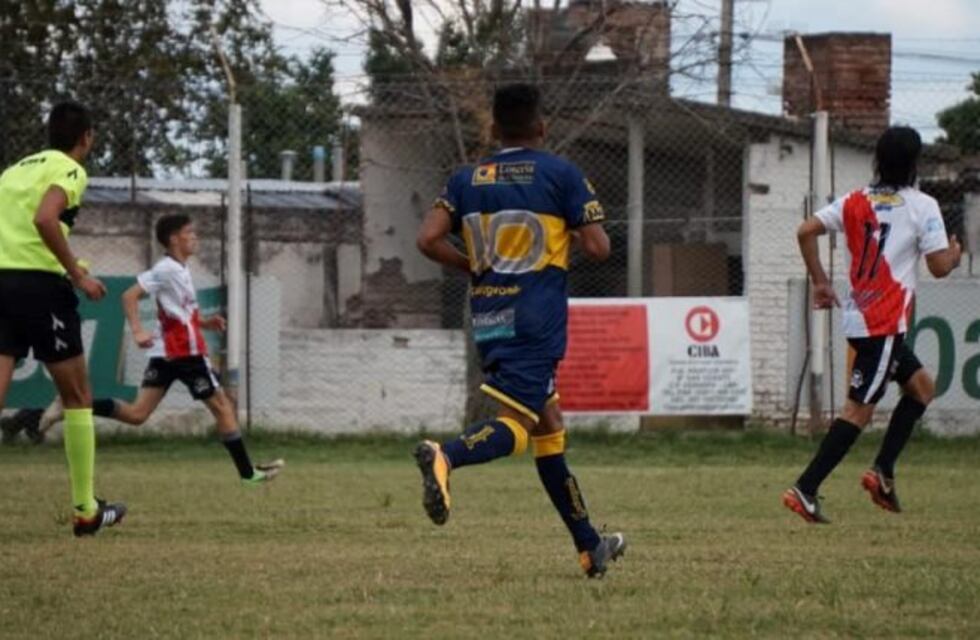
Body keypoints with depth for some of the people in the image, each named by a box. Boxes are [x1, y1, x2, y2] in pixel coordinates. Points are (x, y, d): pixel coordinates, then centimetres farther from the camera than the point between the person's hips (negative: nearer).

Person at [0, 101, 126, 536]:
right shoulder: (70, 170, -1)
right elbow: (45, 218, -20)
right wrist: (78, 275, -13)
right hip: (39, 283, -6)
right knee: (77, 397, 10)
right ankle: (86, 509, 15)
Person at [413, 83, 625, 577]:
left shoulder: (466, 180, 10)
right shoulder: (562, 175, -2)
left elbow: (429, 240, -1)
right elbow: (598, 247, -7)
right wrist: (575, 235, 16)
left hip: (488, 322, 6)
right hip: (536, 321, -6)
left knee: (548, 424, 14)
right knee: (513, 424, -13)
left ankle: (589, 546, 19)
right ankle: (444, 457, -44)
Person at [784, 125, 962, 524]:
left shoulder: (855, 202, 9)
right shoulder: (922, 206, -8)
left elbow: (806, 231, 3)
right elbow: (939, 267, -10)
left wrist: (820, 282, 11)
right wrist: (954, 255, 12)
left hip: (860, 318, 8)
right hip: (884, 323, -8)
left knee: (921, 386, 22)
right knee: (858, 409, -7)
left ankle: (883, 471, 12)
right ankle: (805, 491, -13)